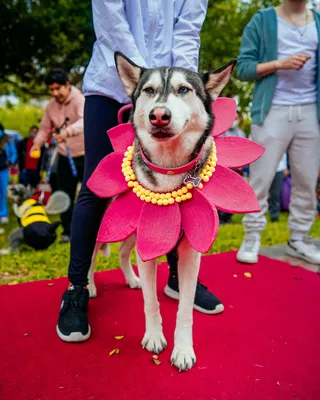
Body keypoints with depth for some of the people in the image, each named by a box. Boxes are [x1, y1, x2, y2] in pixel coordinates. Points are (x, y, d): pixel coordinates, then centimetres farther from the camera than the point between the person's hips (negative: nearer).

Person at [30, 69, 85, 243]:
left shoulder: (80, 100, -16)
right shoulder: (51, 106, 3)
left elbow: (84, 121, -35)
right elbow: (45, 128, 13)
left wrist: (68, 132, -53)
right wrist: (37, 143, -6)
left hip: (86, 156, -5)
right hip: (64, 158, 6)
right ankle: (67, 231, 22)